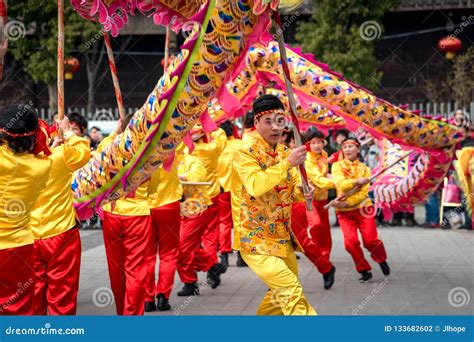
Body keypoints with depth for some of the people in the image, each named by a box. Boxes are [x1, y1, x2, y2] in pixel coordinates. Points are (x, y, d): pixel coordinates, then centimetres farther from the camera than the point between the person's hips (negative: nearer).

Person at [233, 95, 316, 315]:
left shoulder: (286, 153, 8)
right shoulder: (245, 154, -14)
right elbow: (256, 186, -31)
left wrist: (303, 191, -8)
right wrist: (287, 163, -33)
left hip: (283, 237, 8)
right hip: (256, 240, -8)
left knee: (281, 294, 17)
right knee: (291, 290, -18)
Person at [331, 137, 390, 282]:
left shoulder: (364, 169, 5)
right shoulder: (337, 166, 3)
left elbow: (363, 193, -6)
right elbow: (340, 184, -15)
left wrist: (346, 203, -18)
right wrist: (357, 181, -31)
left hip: (363, 208, 0)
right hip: (344, 211, 0)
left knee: (370, 240, -10)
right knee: (351, 242, -13)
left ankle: (382, 260, 21)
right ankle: (364, 270, 5)